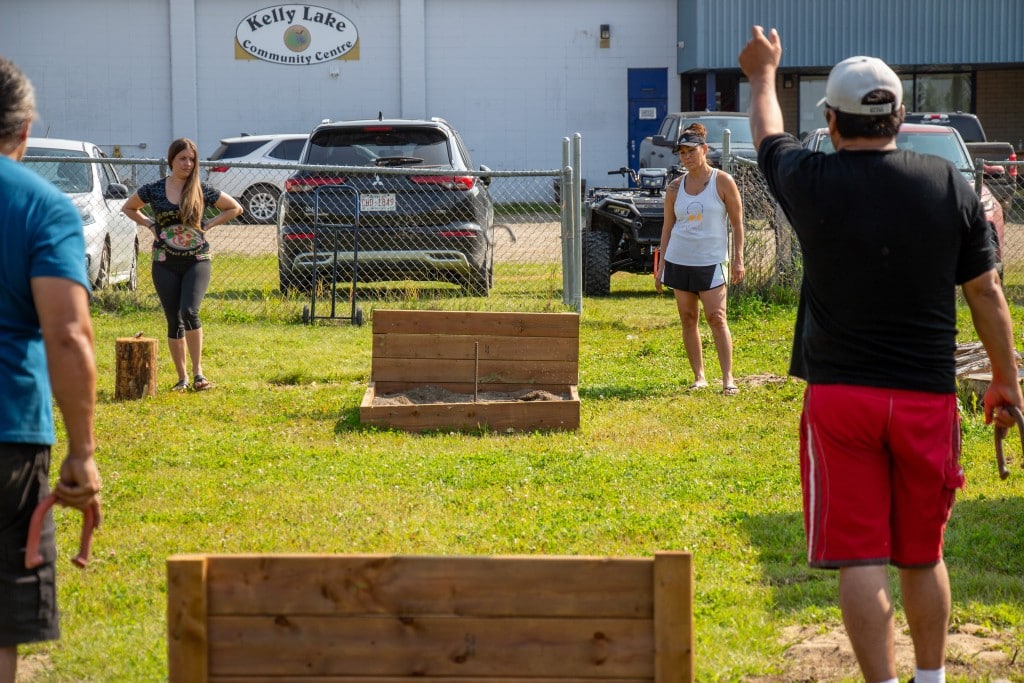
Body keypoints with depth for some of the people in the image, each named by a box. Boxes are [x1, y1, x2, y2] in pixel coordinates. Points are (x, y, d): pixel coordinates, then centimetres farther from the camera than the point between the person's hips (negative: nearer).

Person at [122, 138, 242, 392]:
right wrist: (150, 224, 3)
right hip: (165, 264, 2)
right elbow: (128, 208, 18)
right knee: (174, 321, 5)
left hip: (197, 261, -2)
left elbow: (235, 208, 11)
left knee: (189, 312, -21)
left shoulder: (202, 191, -1)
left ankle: (198, 371, -11)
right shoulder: (154, 190, 1)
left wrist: (208, 225, 1)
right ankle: (182, 378, 14)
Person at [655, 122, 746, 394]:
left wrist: (738, 259, -5)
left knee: (716, 317, -11)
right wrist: (661, 266, 8)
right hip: (679, 260, 4)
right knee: (688, 319, 5)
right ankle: (699, 376, 12)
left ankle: (728, 377, -8)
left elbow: (737, 222, 0)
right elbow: (668, 226, 12)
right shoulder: (675, 187, 6)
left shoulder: (722, 181, -3)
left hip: (712, 261, -4)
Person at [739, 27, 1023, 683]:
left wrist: (763, 75, 37)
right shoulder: (951, 185, -2)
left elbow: (769, 136, 17)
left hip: (840, 394, -2)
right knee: (923, 556, 16)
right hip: (928, 396, 2)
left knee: (861, 560, -1)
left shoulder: (814, 183, -6)